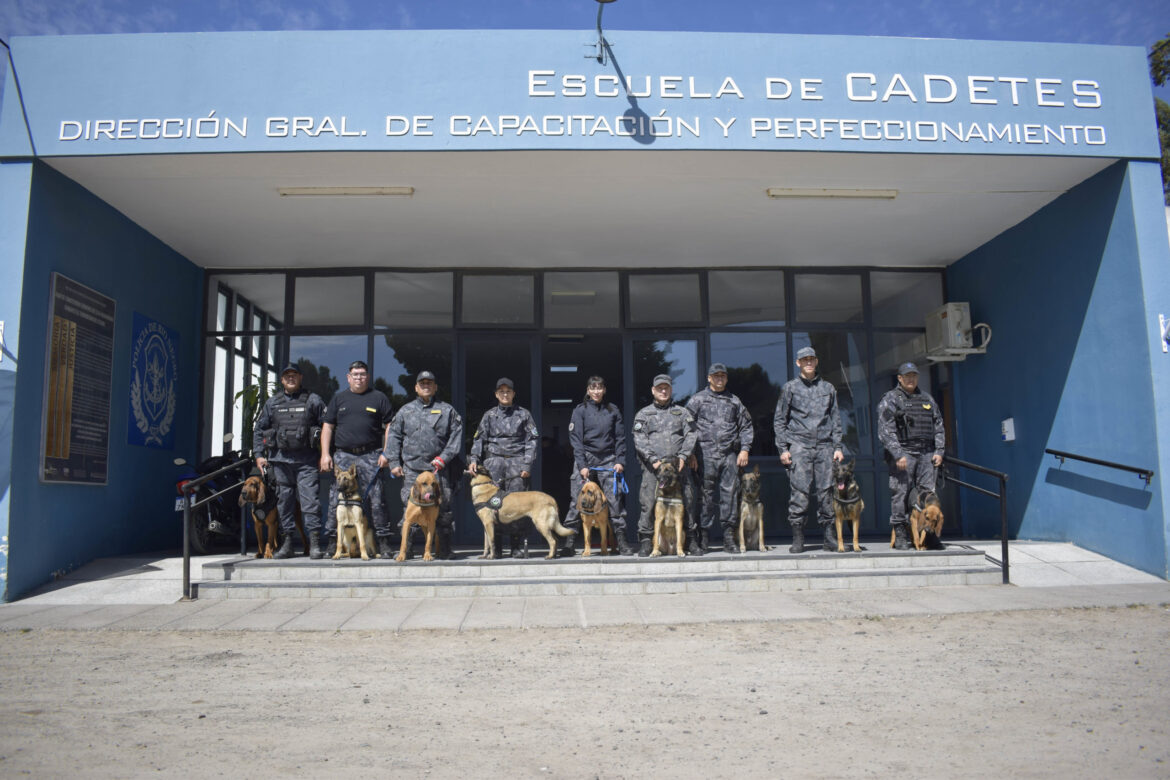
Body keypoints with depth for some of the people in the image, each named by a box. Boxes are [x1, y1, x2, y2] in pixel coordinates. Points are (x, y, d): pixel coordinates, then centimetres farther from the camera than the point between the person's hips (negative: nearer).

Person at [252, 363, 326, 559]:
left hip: (306, 460, -3)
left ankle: (314, 543, -9)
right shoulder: (272, 403, 14)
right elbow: (258, 429, 18)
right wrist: (259, 455, 9)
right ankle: (287, 543, 15)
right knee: (284, 500, 7)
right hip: (280, 459, 3)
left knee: (309, 498, -10)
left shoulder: (313, 400, 6)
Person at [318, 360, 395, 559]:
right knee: (336, 500, 1)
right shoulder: (338, 399, 15)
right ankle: (333, 542, 10)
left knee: (376, 499, -5)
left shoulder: (379, 398, 8)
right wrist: (325, 454, 3)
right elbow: (328, 426, 13)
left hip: (370, 456, -2)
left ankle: (383, 542, 1)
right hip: (342, 456, 2)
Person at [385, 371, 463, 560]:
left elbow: (456, 436, 7)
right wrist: (394, 463, 4)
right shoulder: (405, 411, 16)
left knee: (443, 509, -4)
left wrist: (443, 458, -3)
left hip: (439, 469, -1)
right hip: (411, 469, 1)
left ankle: (444, 551, 4)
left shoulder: (447, 410, 12)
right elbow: (393, 436, 14)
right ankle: (405, 549, 4)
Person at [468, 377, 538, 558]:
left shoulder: (523, 414, 13)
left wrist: (527, 464, -3)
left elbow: (531, 441, 8)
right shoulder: (489, 415, 17)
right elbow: (479, 439, 12)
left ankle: (518, 546, -4)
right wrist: (474, 459, -4)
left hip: (517, 462, -1)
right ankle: (493, 546, 0)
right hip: (494, 460, 2)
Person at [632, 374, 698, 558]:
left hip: (678, 465, 1)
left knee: (686, 501, 0)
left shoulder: (682, 412, 18)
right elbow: (639, 440, 2)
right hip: (652, 466, -1)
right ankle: (645, 542, -1)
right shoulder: (643, 414, 14)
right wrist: (653, 459, -10)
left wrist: (683, 456, -7)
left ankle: (690, 540, 9)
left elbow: (691, 435, 8)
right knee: (648, 504, -8)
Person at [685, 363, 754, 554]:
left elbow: (746, 426, 19)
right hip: (706, 454, -2)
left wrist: (745, 449, 7)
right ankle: (702, 538, 2)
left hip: (730, 455, 3)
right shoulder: (698, 399, 9)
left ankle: (729, 538, 5)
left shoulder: (734, 401, 18)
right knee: (706, 495, -3)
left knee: (730, 493, -1)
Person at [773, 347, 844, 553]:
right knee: (799, 491, -7)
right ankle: (798, 539, -3)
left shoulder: (828, 388, 17)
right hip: (799, 445, -2)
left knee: (826, 490, 0)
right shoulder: (790, 387, 9)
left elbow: (835, 419, 19)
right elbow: (779, 420, 8)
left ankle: (830, 536, 6)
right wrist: (783, 449, 0)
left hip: (824, 445, 2)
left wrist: (837, 447, 9)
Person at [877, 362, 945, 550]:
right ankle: (900, 536, 2)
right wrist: (898, 455, -15)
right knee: (900, 494, -5)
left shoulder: (927, 398, 20)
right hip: (903, 453, -5)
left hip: (927, 454, 5)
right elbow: (885, 431, -7)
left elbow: (938, 426, 21)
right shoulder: (890, 400, 2)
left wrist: (939, 451, 9)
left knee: (928, 494, 2)